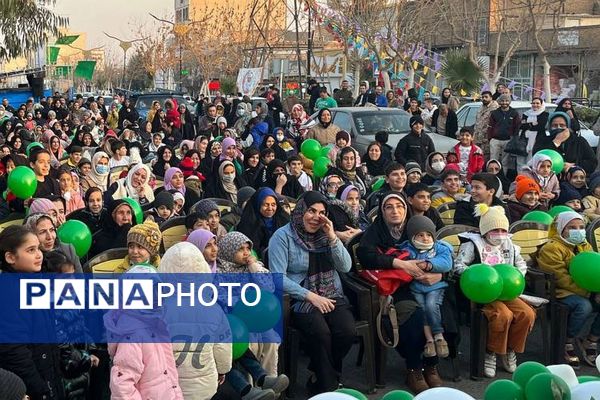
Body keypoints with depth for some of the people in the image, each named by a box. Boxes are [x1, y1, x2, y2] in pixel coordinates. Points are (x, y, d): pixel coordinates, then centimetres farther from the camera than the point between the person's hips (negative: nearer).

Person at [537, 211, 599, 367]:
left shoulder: (586, 247, 19)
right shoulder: (551, 248, -7)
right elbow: (561, 278, -15)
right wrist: (584, 291, -22)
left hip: (586, 292, 7)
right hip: (561, 292, -7)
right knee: (584, 306, -35)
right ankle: (567, 343, -14)